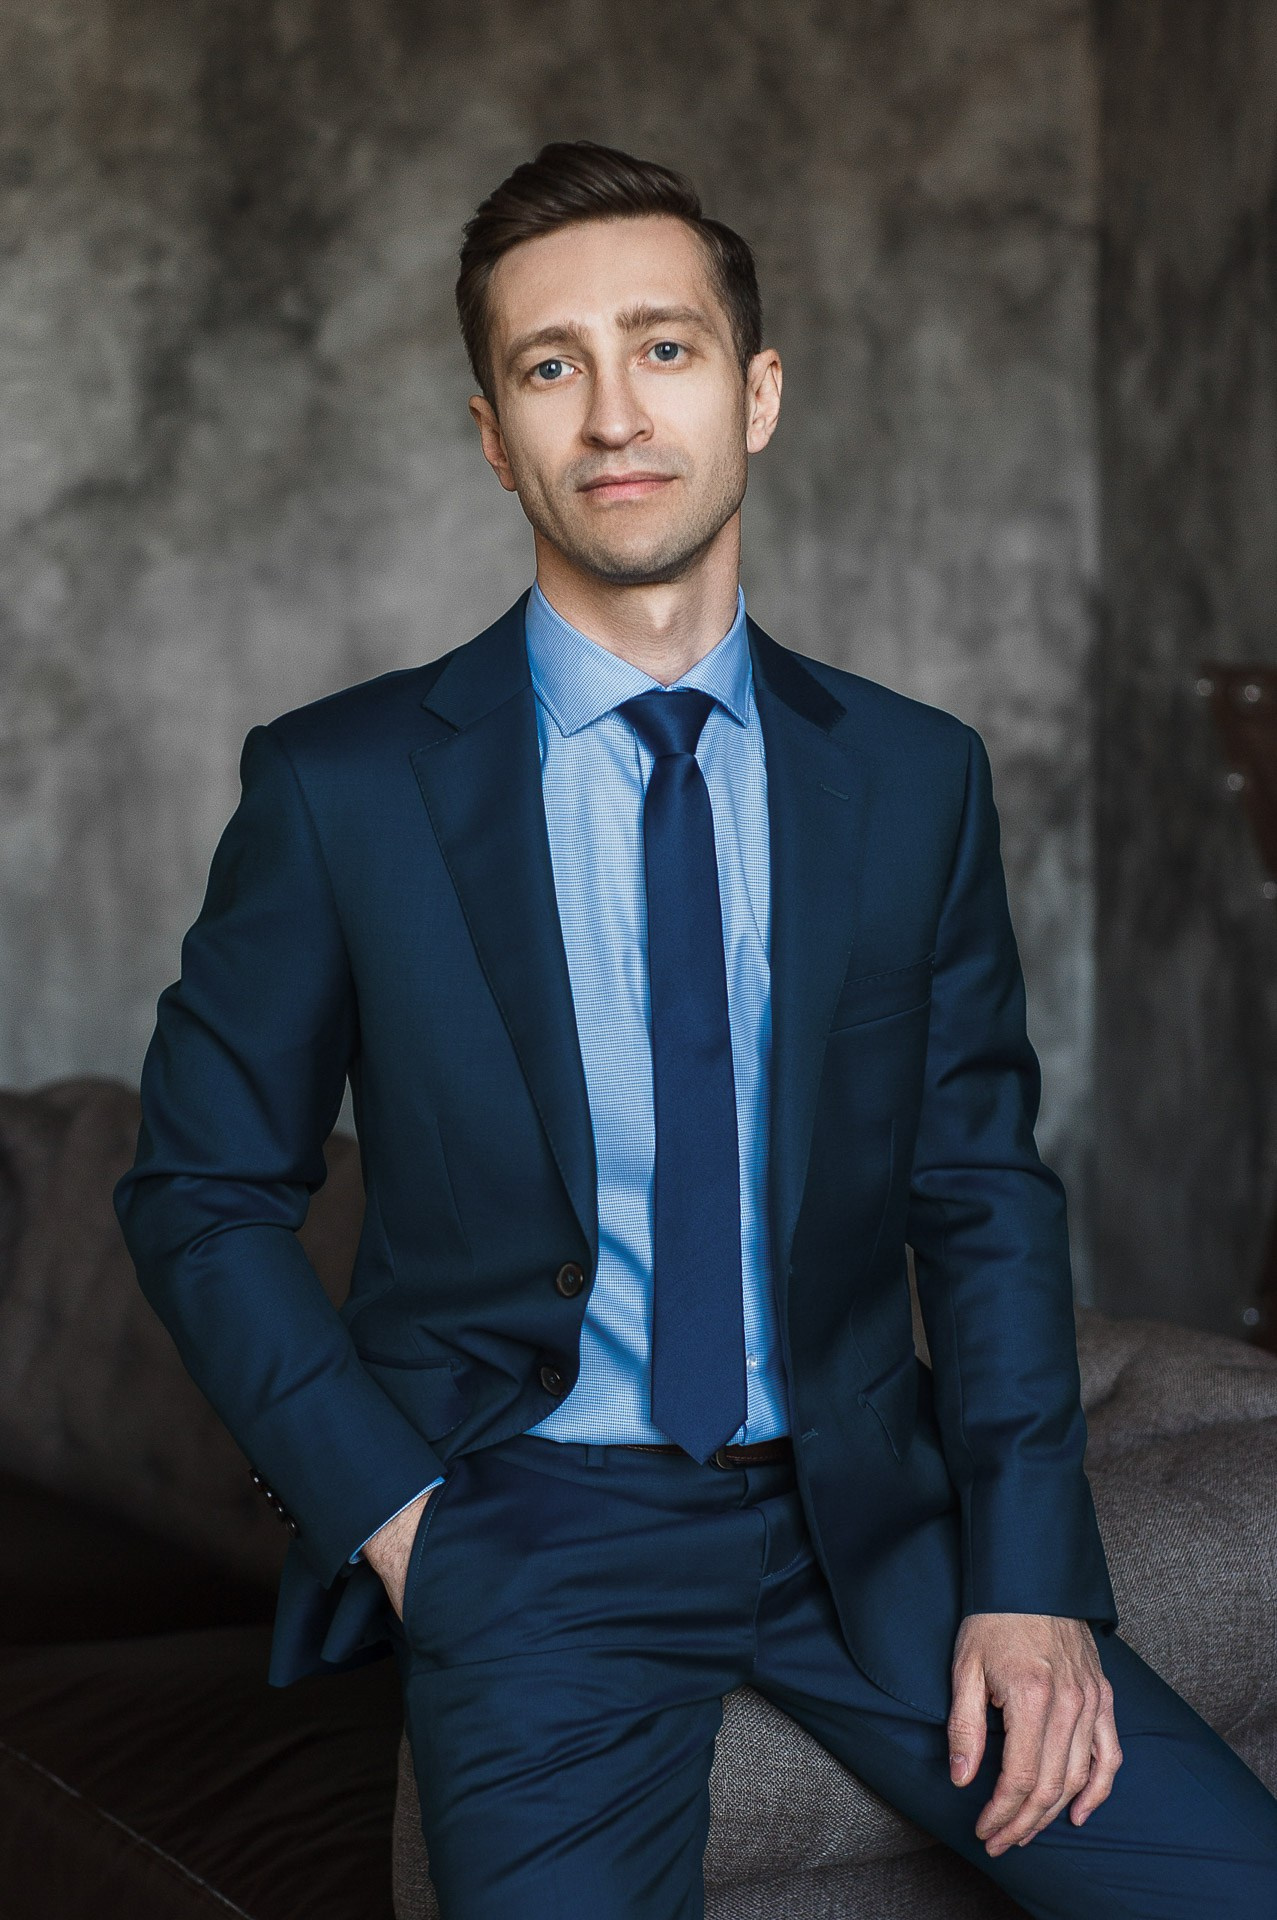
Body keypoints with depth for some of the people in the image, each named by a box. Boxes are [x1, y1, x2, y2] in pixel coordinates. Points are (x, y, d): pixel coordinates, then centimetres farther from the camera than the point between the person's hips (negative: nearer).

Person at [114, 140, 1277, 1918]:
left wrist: (1027, 1571, -6)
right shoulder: (341, 786, -3)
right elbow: (203, 1194, 3)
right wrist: (394, 1518, -8)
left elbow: (984, 1190, 6)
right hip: (527, 1524, -2)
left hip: (865, 1509, 2)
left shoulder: (919, 776, 5)